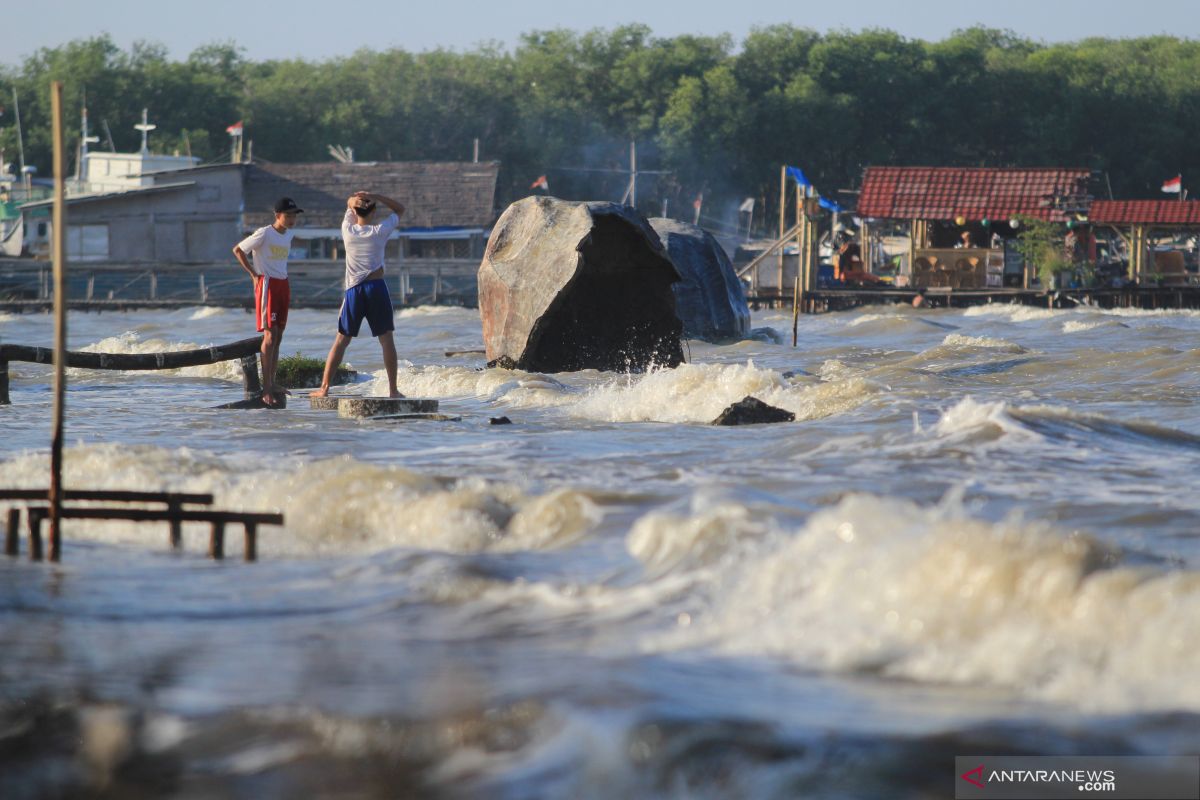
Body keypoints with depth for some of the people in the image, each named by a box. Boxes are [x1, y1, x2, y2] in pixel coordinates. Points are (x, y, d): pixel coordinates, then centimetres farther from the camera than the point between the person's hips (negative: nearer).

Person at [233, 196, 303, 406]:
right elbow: (238, 250, -6)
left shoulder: (289, 234, 10)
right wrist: (254, 274, -6)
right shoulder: (264, 234, -13)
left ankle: (272, 384, 15)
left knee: (278, 337, 9)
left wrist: (287, 290, 17)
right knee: (270, 335, -13)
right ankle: (266, 390, -14)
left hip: (283, 285, 8)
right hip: (267, 284, -8)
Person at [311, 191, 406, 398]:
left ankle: (324, 387, 1)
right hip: (377, 288, -1)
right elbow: (400, 209, 9)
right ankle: (393, 389, 1)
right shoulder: (379, 232, -4)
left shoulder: (348, 231, 1)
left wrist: (353, 200, -9)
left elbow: (349, 203, 17)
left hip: (354, 289, 1)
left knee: (342, 340, 6)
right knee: (386, 339, 4)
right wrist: (375, 197, -6)